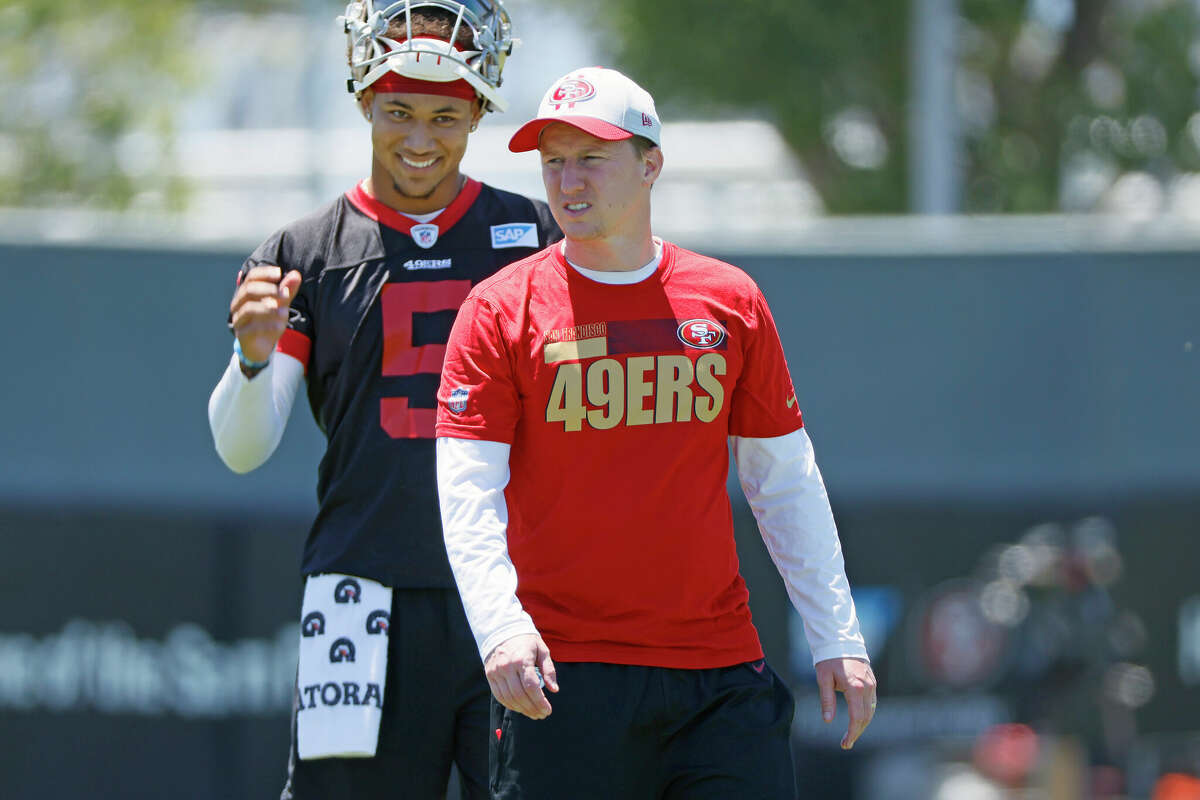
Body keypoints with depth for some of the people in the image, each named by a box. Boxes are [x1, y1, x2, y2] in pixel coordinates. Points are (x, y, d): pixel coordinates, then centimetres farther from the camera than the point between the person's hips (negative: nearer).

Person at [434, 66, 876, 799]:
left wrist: (838, 639, 9)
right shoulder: (500, 311, 1)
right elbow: (467, 494, -5)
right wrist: (499, 626, -22)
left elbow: (786, 484, 14)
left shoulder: (731, 303, 9)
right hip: (562, 674, -2)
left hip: (720, 664, 2)